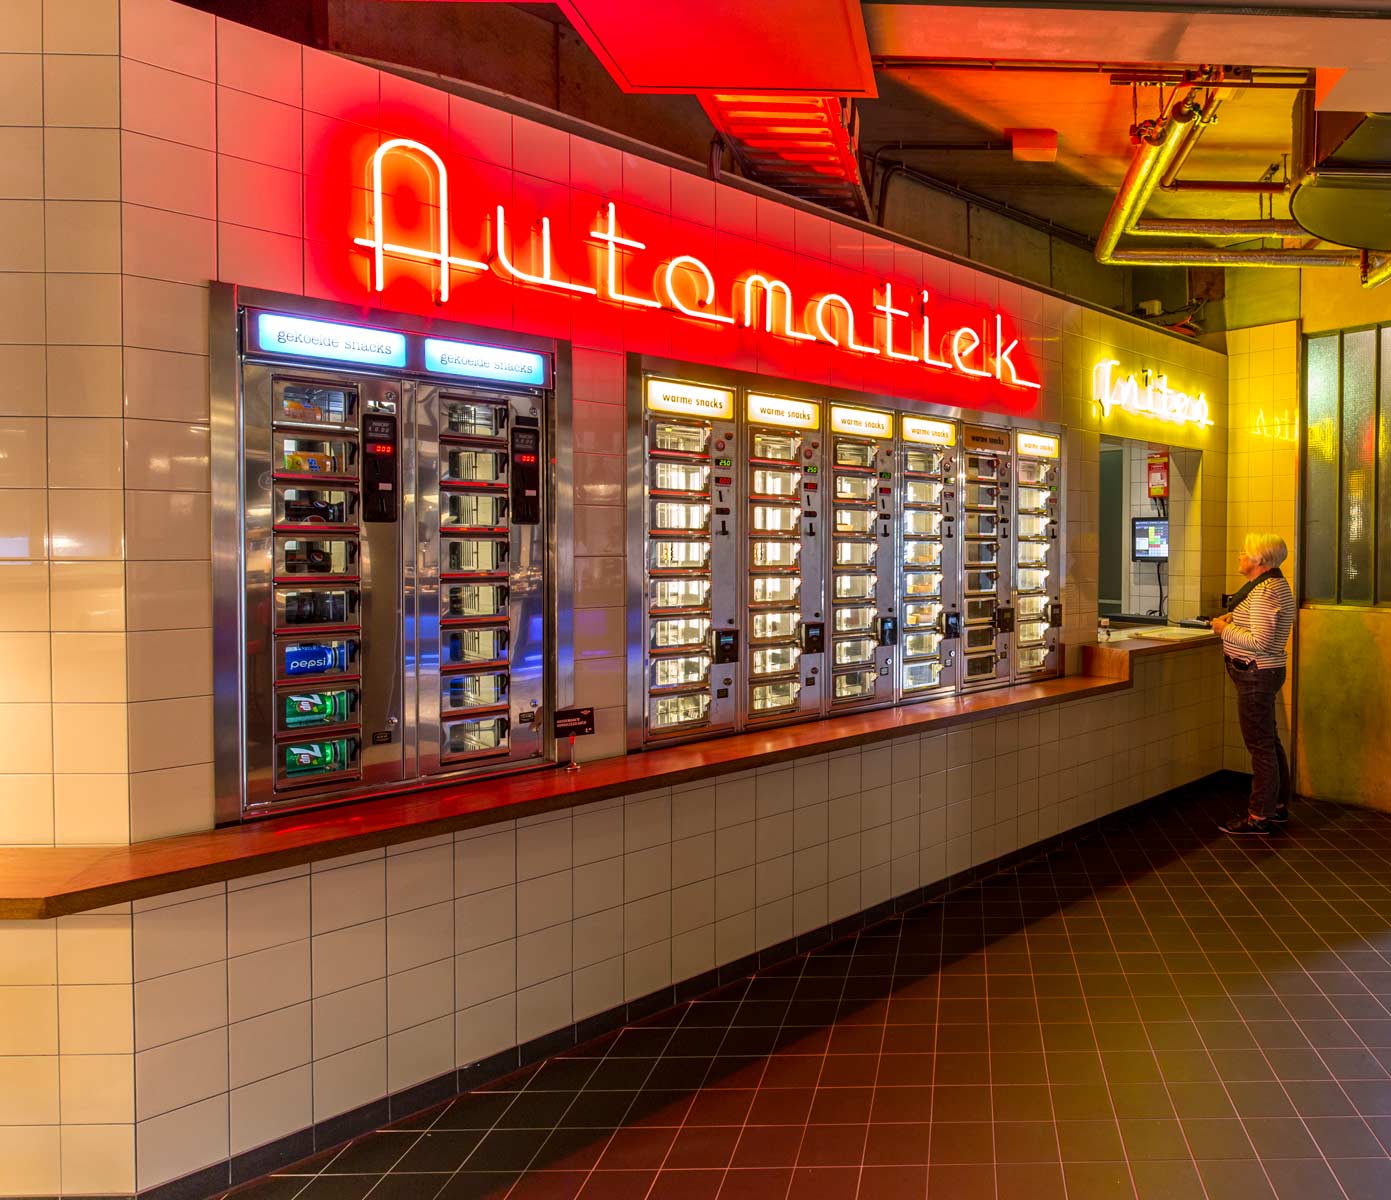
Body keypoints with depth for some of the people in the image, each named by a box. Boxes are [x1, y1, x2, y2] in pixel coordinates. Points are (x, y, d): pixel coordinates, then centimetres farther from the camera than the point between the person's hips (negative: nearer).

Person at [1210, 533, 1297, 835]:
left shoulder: (1265, 591, -20)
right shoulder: (1274, 584, 13)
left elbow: (1260, 642, -25)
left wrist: (1225, 629, -14)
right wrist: (1234, 619, 10)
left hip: (1257, 675, -11)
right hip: (1266, 673, 11)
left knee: (1260, 745, -4)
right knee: (1270, 742, 18)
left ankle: (1259, 817, 3)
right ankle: (1277, 807, 29)